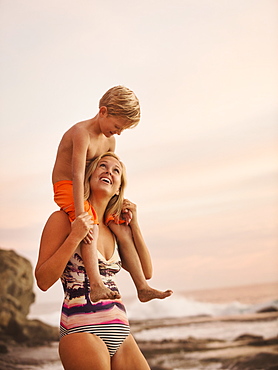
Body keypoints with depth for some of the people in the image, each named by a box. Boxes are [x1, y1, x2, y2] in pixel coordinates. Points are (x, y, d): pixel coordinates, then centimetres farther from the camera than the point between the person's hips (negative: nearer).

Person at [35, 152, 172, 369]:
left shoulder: (112, 229, 15)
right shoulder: (64, 219, -2)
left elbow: (146, 272, 16)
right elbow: (43, 281, -7)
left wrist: (134, 225, 10)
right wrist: (74, 238, -16)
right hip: (83, 329, -6)